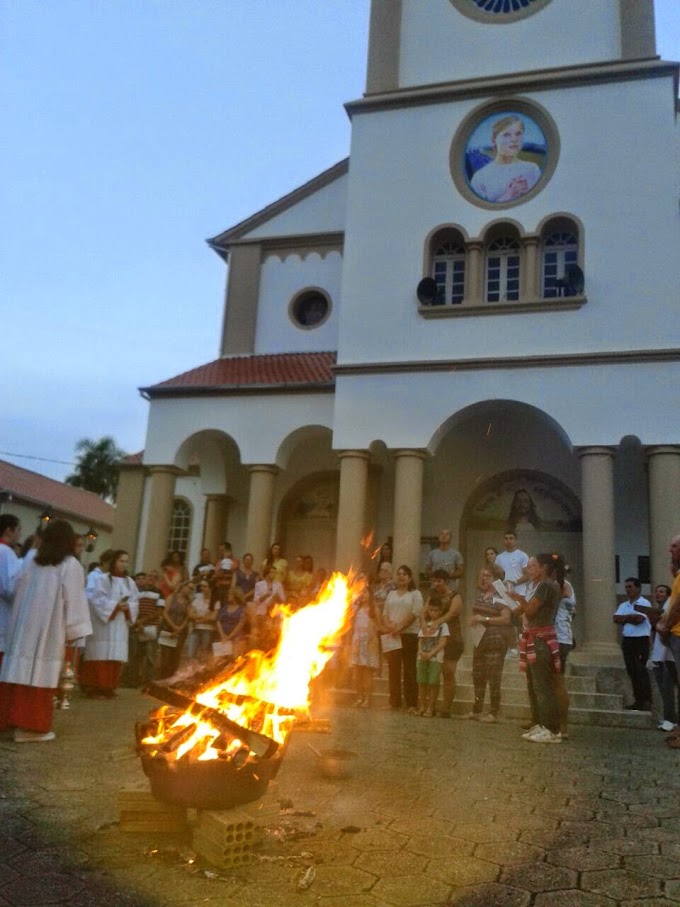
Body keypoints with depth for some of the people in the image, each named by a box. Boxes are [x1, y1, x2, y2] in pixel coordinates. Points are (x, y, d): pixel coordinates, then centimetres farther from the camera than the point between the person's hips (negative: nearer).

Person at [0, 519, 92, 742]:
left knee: (21, 672, 8)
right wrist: (72, 631, -6)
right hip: (49, 630, -5)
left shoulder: (33, 563, 8)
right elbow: (73, 601, -10)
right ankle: (32, 726, 0)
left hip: (25, 627, 5)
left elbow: (19, 594, 10)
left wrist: (20, 625, 15)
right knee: (40, 674, -2)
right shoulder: (70, 565, -7)